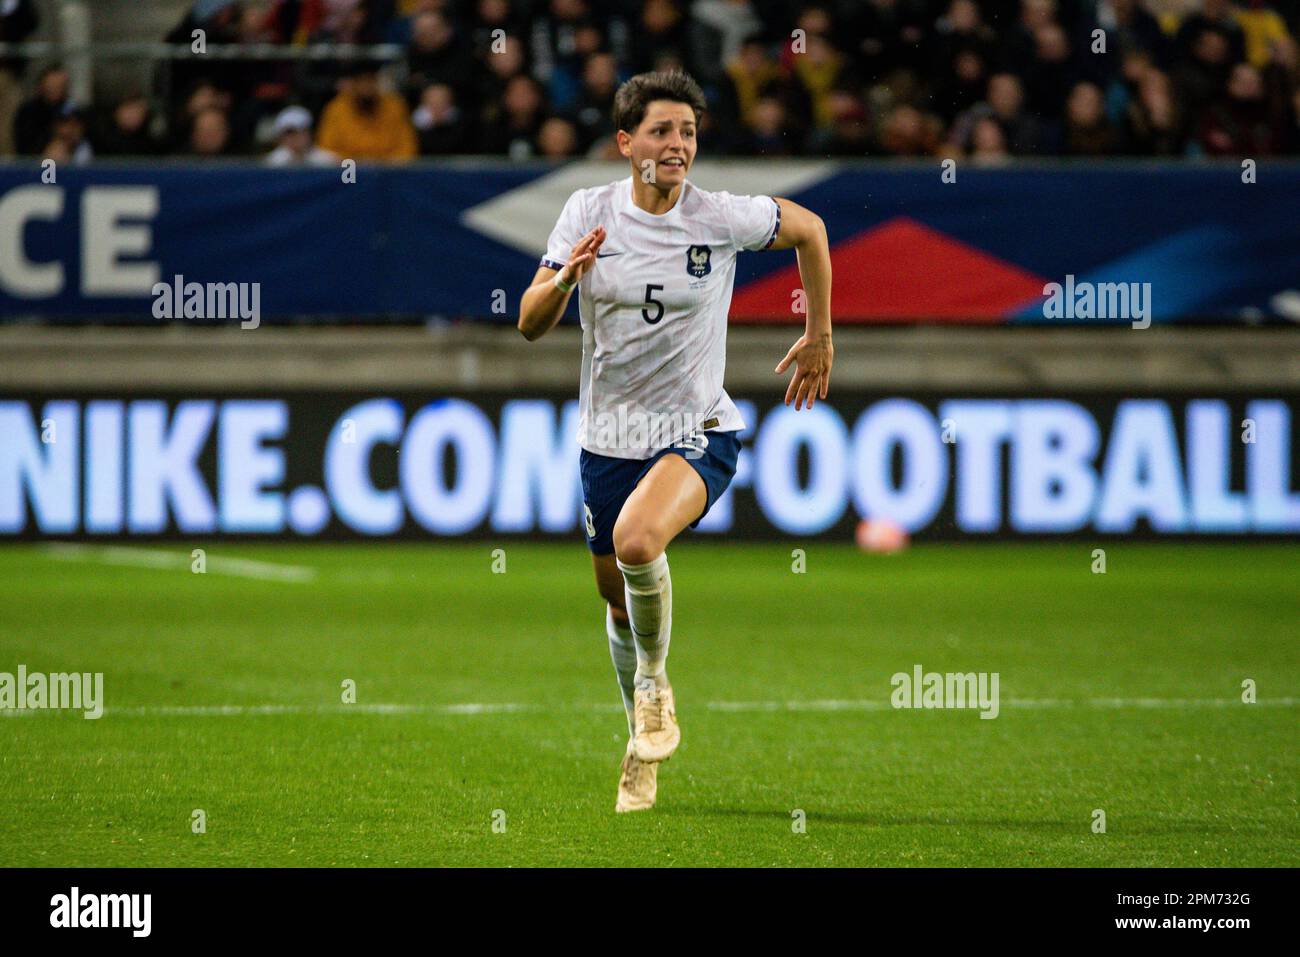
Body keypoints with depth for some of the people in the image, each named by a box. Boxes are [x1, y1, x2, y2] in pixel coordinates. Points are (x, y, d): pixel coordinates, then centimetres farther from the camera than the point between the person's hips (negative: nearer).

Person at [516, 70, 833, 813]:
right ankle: (646, 749, 37)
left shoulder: (721, 218, -9)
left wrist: (820, 337, 14)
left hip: (699, 432, -3)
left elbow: (808, 228, 10)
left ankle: (656, 682, -4)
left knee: (637, 539, -32)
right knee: (620, 600, 12)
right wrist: (565, 277, -26)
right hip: (609, 436, 3)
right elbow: (530, 325, -5)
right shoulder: (589, 213, -4)